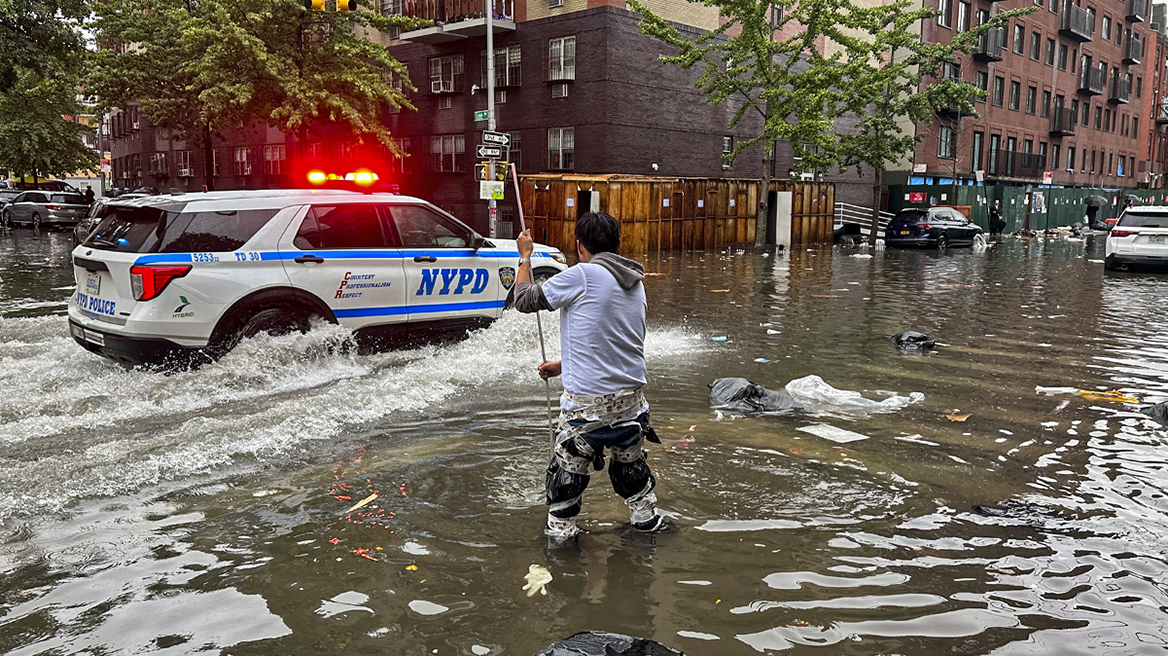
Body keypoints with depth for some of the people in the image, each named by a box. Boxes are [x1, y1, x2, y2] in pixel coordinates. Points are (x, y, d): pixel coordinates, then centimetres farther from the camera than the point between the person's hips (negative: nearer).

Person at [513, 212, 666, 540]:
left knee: (567, 469, 8)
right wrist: (563, 365, 26)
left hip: (588, 400, -7)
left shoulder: (582, 276, -14)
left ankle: (560, 532, 19)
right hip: (632, 395, 7)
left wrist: (524, 256, 12)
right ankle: (647, 519, 38)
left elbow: (525, 300, -4)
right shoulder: (635, 283, 9)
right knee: (630, 461, 25)